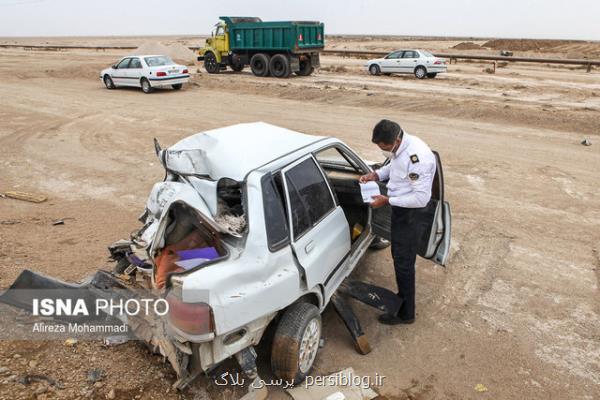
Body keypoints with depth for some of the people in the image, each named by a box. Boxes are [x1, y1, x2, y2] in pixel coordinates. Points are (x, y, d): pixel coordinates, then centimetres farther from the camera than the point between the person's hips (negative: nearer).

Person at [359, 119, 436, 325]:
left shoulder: (417, 157, -31)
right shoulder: (400, 147, -2)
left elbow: (421, 198, -29)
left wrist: (387, 200, -24)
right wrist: (376, 174, 2)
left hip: (410, 214, -9)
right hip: (400, 209, 9)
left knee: (403, 262, 3)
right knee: (399, 257, 22)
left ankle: (405, 313, 21)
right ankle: (403, 297, 42)